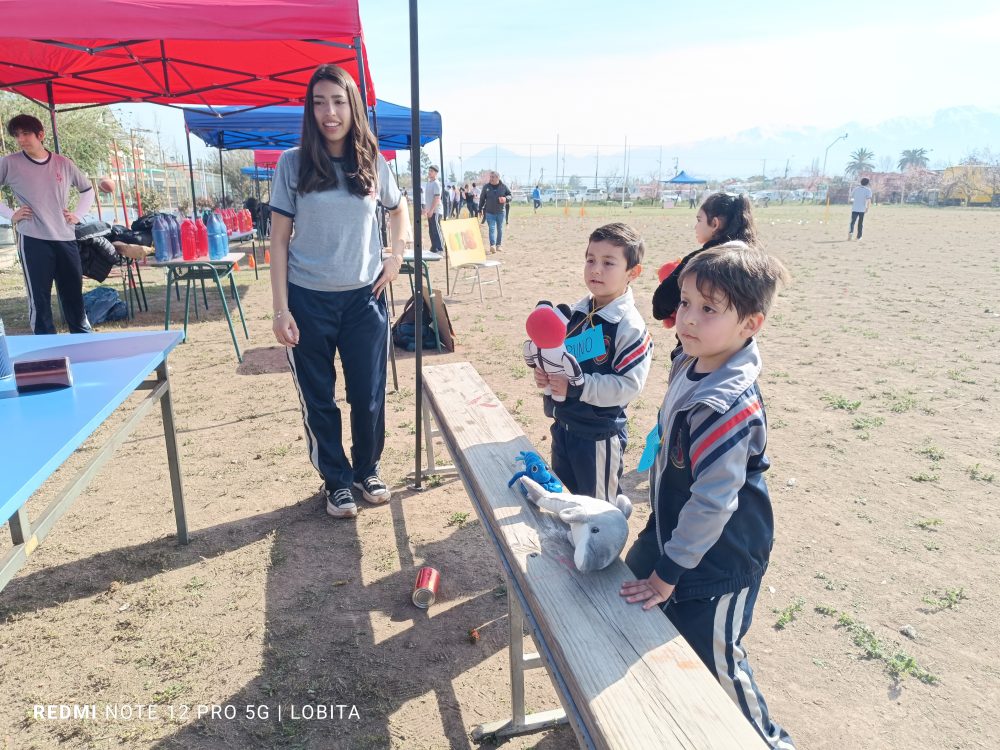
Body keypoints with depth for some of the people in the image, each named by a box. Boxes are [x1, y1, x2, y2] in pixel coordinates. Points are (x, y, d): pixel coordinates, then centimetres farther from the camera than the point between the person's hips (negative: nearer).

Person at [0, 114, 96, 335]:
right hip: (33, 241, -2)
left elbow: (88, 189, 22)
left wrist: (78, 214, 10)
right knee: (39, 299, -1)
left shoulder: (63, 164, 7)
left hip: (66, 239, 3)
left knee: (74, 296, 10)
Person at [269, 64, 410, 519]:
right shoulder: (293, 164, -4)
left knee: (369, 396, 9)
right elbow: (278, 239, -3)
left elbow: (399, 209, 22)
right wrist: (280, 309, -9)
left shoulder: (372, 163, 3)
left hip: (363, 298, 2)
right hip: (308, 300, -1)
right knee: (318, 400, 8)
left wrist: (396, 256, 6)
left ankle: (367, 470, 32)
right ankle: (336, 481, 27)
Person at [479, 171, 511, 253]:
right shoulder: (486, 187, -1)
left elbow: (510, 195, 7)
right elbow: (482, 199, 6)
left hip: (500, 212, 1)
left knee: (500, 229, 9)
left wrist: (506, 198, -15)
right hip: (489, 212, -1)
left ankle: (498, 245, 20)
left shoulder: (503, 187, -2)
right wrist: (480, 209, 5)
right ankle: (492, 245, -14)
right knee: (492, 229, -8)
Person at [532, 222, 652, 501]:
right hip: (562, 423, 7)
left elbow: (629, 384, -24)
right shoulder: (576, 311, 2)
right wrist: (545, 371, -8)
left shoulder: (630, 326, -20)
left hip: (599, 434, -7)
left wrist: (576, 387, -27)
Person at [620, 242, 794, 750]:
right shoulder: (688, 366, -4)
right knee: (632, 612, 25)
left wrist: (669, 571, -20)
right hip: (672, 528, 9)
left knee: (714, 660, 9)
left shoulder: (729, 407, -32)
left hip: (715, 558, -9)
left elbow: (713, 502, -29)